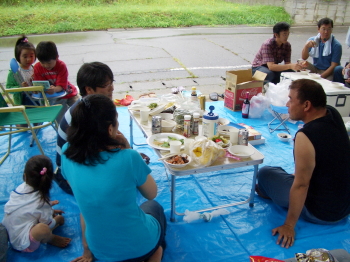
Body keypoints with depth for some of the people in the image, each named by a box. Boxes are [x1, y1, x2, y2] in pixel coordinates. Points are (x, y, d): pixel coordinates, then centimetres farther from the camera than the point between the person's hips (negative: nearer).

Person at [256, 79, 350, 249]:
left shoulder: (305, 137, -32)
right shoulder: (333, 113, -10)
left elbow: (301, 185, -26)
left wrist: (289, 225, -17)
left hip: (322, 213, -8)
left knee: (265, 174, 2)